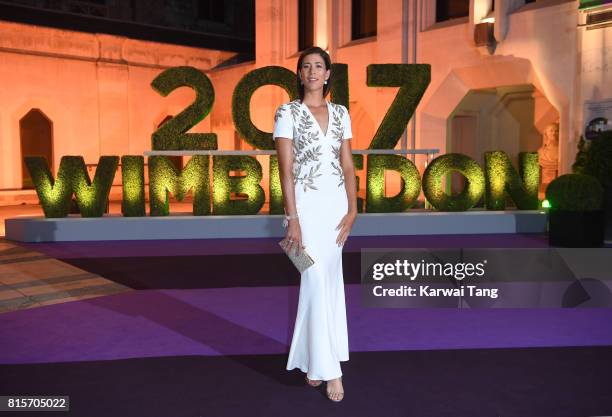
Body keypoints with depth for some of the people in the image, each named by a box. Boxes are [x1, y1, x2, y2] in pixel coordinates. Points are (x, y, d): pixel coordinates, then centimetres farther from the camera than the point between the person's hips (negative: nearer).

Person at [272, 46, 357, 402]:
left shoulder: (341, 113, 10)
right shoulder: (287, 113, -4)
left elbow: (348, 165, 8)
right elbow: (285, 169, -10)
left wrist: (352, 209, -3)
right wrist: (292, 219, -16)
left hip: (336, 202, 5)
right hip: (306, 203, -5)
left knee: (328, 282, 10)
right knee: (318, 282, -7)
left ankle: (310, 361, 25)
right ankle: (328, 369, 2)